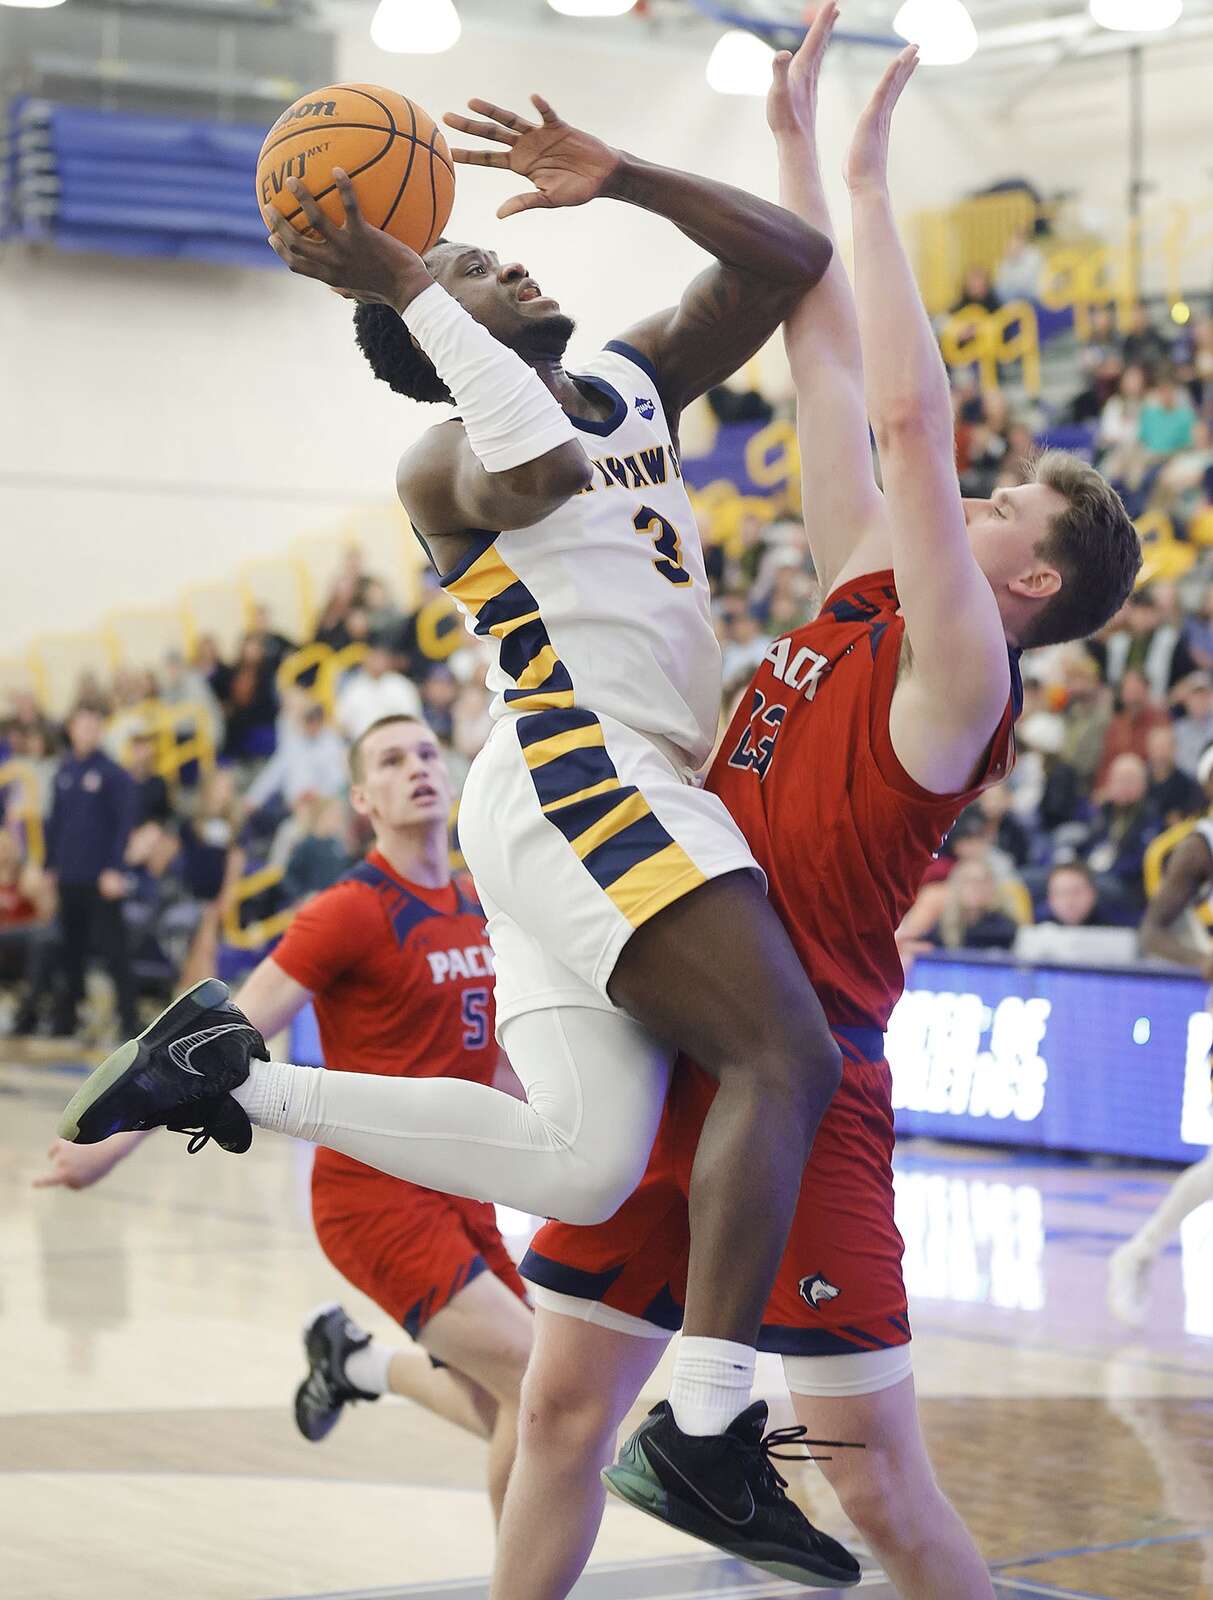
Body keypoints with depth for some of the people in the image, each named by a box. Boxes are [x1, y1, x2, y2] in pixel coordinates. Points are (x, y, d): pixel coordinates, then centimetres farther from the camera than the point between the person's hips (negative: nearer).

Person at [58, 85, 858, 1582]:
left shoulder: (634, 382, 24)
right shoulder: (446, 463, 2)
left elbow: (790, 259, 18)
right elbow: (539, 470, -23)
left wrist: (619, 176, 10)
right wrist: (409, 285, -18)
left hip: (580, 811, 8)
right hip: (578, 773, -8)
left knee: (583, 1167, -6)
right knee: (787, 1060, -21)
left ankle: (231, 1075, 2)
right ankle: (709, 1433, -27)